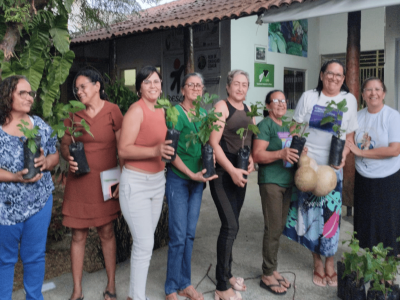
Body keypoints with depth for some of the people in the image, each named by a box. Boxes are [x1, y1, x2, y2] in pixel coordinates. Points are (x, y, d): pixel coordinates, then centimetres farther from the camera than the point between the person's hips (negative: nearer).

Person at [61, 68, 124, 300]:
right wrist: (69, 158, -11)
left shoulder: (112, 111, -2)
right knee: (78, 235, 6)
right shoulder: (73, 113, 5)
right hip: (79, 182, 2)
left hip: (104, 181, -2)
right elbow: (64, 144, 12)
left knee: (107, 231, 7)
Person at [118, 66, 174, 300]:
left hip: (158, 180, 7)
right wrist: (155, 151, -30)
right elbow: (124, 150, -19)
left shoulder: (162, 111, 9)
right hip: (136, 182, -7)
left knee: (146, 240, 14)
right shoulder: (136, 110, -12)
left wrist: (167, 151, 3)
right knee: (145, 243, -5)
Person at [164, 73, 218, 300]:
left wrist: (203, 173, -4)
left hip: (198, 179, 5)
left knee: (190, 234, 12)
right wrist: (191, 174, -16)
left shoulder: (204, 114, 9)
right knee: (178, 236, -2)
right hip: (178, 179, -5)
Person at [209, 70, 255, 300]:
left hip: (240, 173, 7)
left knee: (231, 224, 14)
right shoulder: (222, 107, -8)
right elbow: (214, 143, -16)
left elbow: (252, 140, 21)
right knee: (231, 226, -10)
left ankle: (227, 273, 29)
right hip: (223, 174, -7)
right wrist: (232, 171, -20)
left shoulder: (248, 110, 14)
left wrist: (252, 159, 1)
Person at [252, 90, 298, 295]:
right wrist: (280, 154, -29)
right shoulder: (265, 125, -8)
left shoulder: (286, 128, 17)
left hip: (287, 181, 8)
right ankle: (267, 276, 8)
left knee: (279, 228, 12)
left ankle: (272, 269, 24)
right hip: (271, 182, -8)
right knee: (272, 229, -5)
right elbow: (257, 155, -17)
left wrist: (298, 153, 9)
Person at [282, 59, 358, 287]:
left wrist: (343, 156, -10)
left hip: (333, 167, 0)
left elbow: (351, 134, 6)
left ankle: (330, 263, 21)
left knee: (331, 214, 2)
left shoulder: (349, 99, 5)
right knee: (311, 213, 6)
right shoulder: (308, 97, 3)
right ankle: (318, 263, 22)